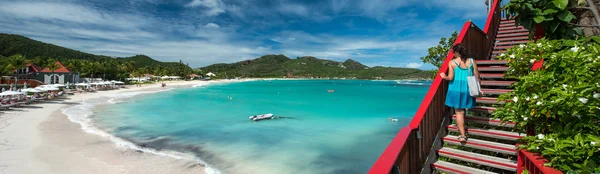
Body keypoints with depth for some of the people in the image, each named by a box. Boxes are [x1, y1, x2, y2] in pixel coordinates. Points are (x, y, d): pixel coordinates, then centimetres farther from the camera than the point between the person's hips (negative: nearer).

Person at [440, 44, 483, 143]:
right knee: (462, 110, 20)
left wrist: (444, 76, 8)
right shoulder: (472, 61, 3)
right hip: (468, 89, 3)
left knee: (459, 111, 4)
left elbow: (450, 78, -13)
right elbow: (477, 77, 4)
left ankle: (463, 135, 2)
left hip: (456, 89, -3)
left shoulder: (452, 62, -8)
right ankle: (462, 128, 33)